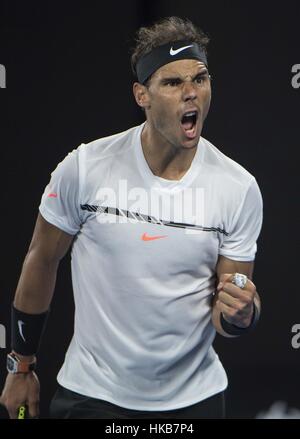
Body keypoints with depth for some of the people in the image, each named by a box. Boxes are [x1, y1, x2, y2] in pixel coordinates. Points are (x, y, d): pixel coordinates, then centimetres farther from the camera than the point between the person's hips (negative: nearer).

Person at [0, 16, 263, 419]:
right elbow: (42, 260, 1)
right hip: (93, 394, -1)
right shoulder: (84, 168, -13)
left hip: (195, 397, 2)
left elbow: (229, 318, -2)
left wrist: (241, 312, -25)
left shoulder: (239, 188, -9)